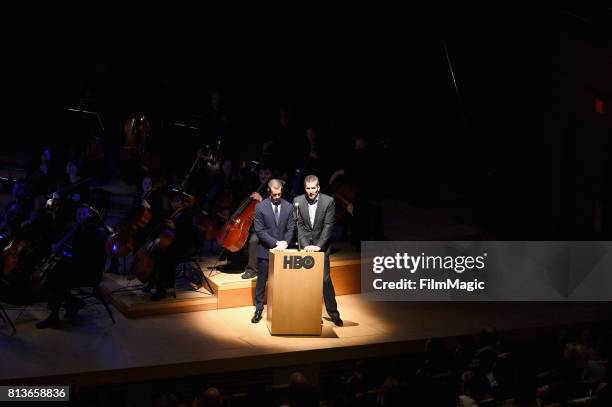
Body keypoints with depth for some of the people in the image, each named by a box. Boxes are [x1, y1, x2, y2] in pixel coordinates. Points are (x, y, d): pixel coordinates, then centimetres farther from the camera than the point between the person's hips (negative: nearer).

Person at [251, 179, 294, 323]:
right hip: (265, 250, -2)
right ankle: (259, 309, 14)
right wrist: (276, 243, -17)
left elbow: (290, 229, 5)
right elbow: (259, 231, -10)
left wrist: (285, 243, -13)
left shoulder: (288, 207, 1)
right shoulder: (260, 207, -7)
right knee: (261, 281, 5)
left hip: (282, 251, 2)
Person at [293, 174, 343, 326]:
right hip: (305, 244, 2)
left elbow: (328, 225, -11)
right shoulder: (298, 201, -5)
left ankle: (333, 312, 7)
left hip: (322, 244, -2)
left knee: (325, 278, -3)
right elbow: (299, 225, -5)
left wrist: (319, 246, -19)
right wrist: (305, 245, -16)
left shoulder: (328, 201, -10)